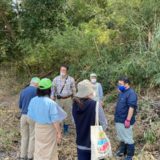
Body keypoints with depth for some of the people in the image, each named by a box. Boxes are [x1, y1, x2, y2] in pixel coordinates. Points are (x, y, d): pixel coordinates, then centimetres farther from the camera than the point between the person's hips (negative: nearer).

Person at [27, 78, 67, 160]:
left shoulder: (33, 101, -9)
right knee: (49, 150, 13)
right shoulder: (51, 103, -24)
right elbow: (55, 120, -21)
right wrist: (59, 132, -10)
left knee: (39, 149, 21)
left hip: (38, 127, 5)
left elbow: (30, 115, 2)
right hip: (49, 129, -5)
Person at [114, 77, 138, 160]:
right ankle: (122, 151, 37)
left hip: (125, 121, -9)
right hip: (119, 120, 9)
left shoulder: (131, 93, -18)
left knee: (128, 139, 2)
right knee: (122, 137, 21)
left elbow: (131, 107, -24)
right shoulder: (122, 93, 11)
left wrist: (128, 120, -26)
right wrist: (117, 117, 21)